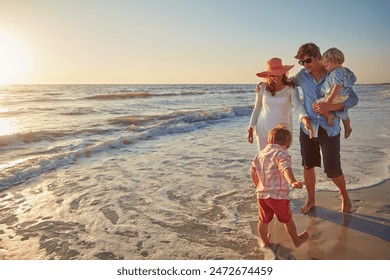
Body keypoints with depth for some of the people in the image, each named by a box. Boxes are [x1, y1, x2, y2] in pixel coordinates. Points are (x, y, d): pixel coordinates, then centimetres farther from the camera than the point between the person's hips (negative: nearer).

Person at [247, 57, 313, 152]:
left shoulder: (290, 88, -8)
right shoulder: (262, 88, -3)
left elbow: (297, 105, -22)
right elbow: (257, 109, 6)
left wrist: (305, 119, -42)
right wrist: (250, 129, 7)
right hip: (263, 130, 1)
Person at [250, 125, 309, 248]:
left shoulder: (260, 154, 9)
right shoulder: (281, 154, -11)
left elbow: (253, 172, 19)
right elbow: (286, 168, -32)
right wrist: (292, 182, -47)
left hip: (262, 194, 5)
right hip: (278, 195, -4)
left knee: (263, 220, 20)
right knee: (287, 220, 18)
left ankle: (264, 241, 38)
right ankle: (296, 240, 38)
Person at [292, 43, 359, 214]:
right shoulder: (302, 75, 0)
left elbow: (353, 99, -9)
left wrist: (330, 106, -26)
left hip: (329, 129, -3)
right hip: (307, 128, 3)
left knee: (332, 169, -1)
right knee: (307, 166, 10)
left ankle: (344, 195, 31)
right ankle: (311, 200, 32)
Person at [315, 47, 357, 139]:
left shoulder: (337, 72, -24)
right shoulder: (344, 70, 8)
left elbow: (337, 86, -32)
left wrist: (331, 98, -35)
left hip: (336, 98, -11)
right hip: (343, 99, 11)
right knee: (343, 114, 29)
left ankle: (328, 115, -10)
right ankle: (348, 129, 46)